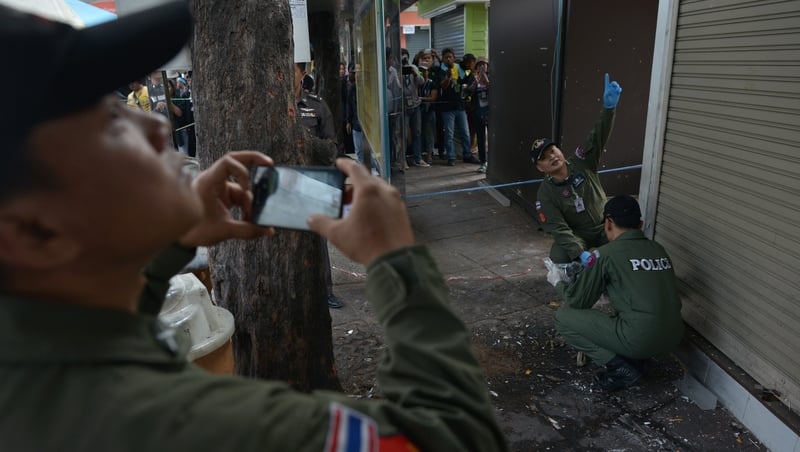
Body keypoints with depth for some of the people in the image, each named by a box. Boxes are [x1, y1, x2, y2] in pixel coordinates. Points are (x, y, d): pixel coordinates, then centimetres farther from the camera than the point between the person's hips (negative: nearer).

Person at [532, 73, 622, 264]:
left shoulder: (582, 162, -13)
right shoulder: (545, 195, -17)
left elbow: (598, 136, -28)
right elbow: (560, 230, -23)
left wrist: (608, 107, -47)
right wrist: (581, 254, -37)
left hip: (605, 226, 2)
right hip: (577, 235, -2)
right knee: (558, 257, -30)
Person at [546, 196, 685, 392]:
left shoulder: (606, 254, -7)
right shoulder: (659, 250, 11)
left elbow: (578, 301, 1)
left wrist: (558, 283, 22)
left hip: (639, 340, -7)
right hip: (673, 338, 7)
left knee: (563, 318, 5)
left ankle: (620, 367, 2)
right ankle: (636, 360, 16)